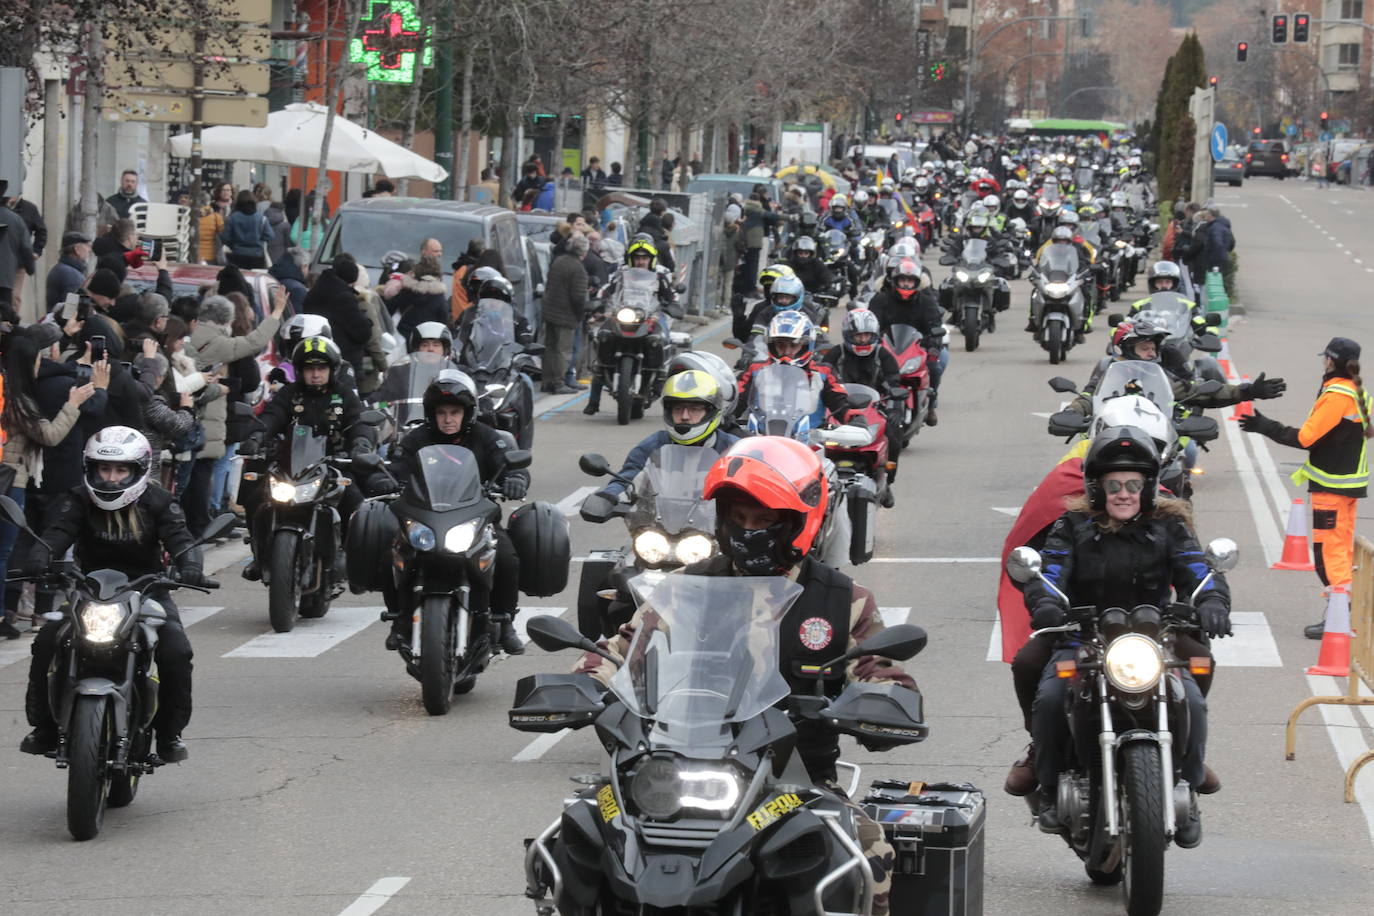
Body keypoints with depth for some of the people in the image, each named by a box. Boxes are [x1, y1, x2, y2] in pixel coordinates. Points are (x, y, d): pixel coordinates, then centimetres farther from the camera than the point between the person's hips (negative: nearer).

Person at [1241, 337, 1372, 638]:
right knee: (1342, 548, 15)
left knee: (1329, 551, -7)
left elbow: (1306, 437, -18)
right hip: (1349, 482, 10)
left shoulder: (1336, 395, -18)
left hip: (1331, 486, -10)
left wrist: (1266, 427, -9)